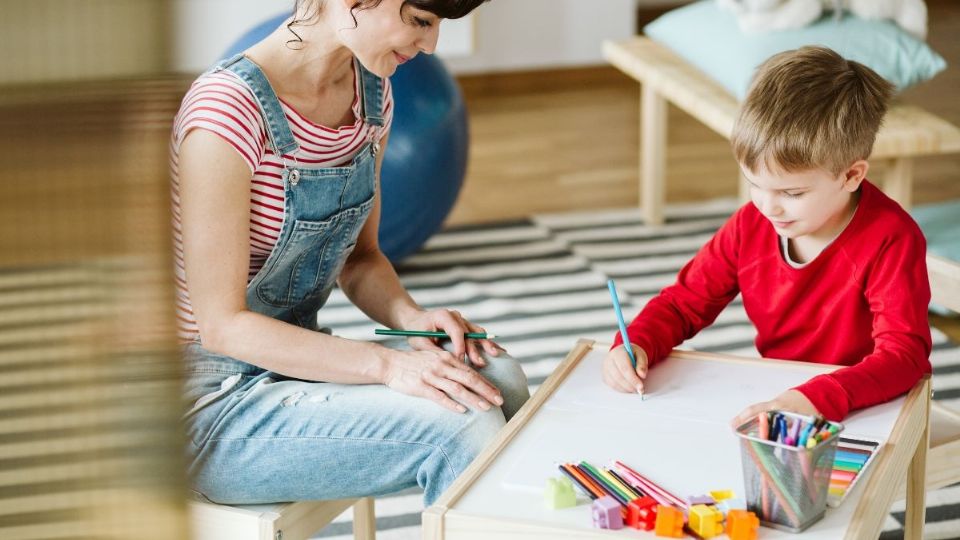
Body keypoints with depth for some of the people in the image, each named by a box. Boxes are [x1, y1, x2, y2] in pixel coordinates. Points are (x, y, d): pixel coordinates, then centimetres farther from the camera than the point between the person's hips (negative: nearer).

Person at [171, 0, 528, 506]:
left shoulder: (370, 90, 3)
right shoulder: (228, 110, -24)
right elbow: (222, 325, -23)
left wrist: (411, 317, -10)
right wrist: (389, 364, -29)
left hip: (294, 359, 8)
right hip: (216, 410, -8)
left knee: (497, 379, -16)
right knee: (464, 425, -23)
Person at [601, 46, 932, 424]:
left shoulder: (890, 239, -18)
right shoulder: (751, 226, -1)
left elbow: (904, 353, -26)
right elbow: (683, 302, 8)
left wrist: (815, 400, -42)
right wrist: (636, 346, -15)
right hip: (770, 400, 3)